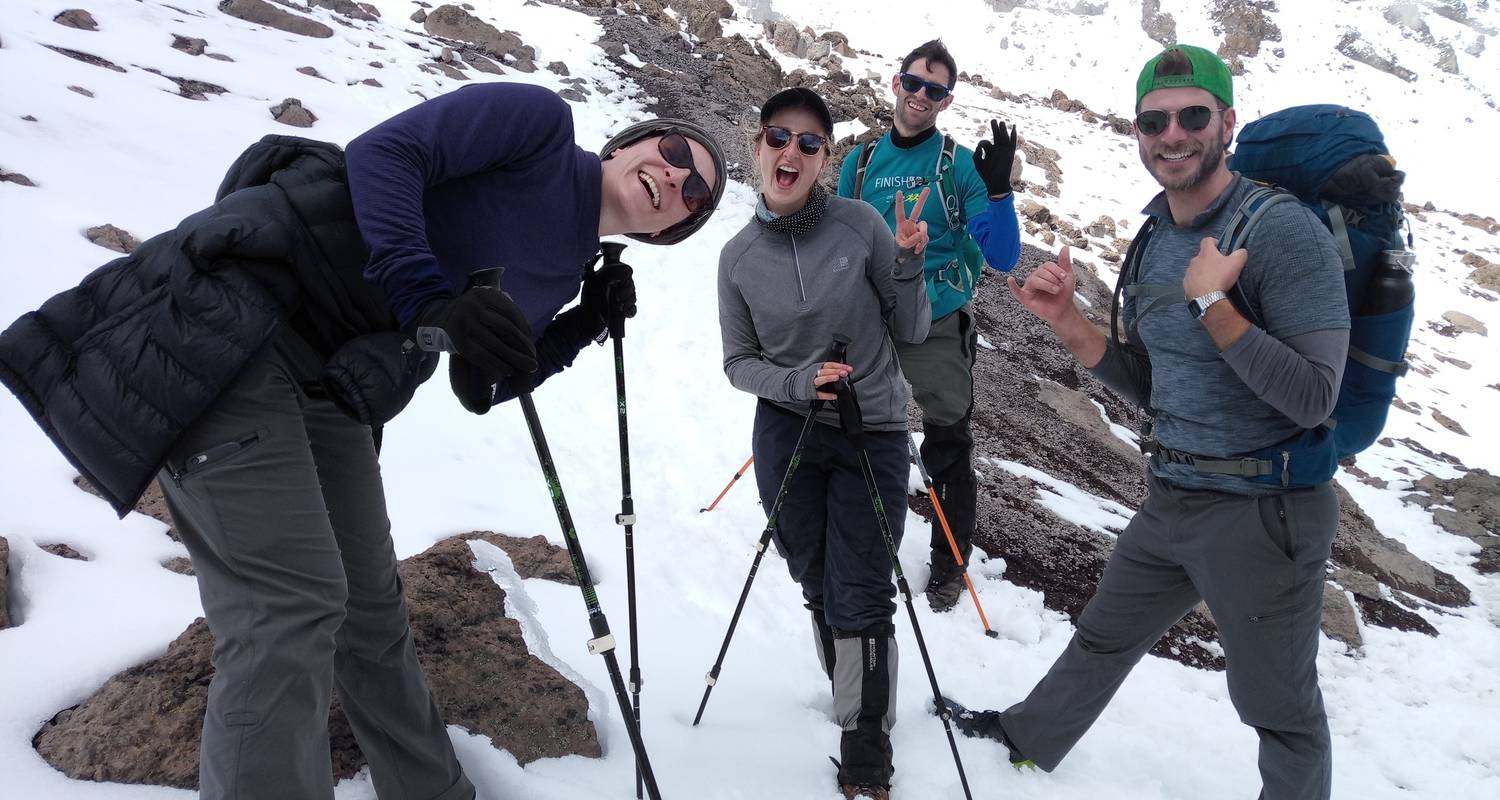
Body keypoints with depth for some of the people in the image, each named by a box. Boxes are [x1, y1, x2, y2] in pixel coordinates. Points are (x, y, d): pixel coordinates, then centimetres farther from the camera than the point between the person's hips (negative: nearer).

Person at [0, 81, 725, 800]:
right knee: (293, 604, -15)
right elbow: (382, 152, -16)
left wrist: (583, 327, 7)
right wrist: (431, 302, -24)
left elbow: (487, 384, 17)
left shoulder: (565, 269, 16)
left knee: (370, 604, 15)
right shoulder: (539, 122, -5)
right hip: (228, 321, -8)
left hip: (328, 386, 8)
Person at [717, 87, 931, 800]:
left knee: (859, 601, 0)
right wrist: (799, 383, -16)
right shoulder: (739, 257, -4)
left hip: (873, 436, -2)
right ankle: (854, 699, 41)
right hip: (786, 433, 2)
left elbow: (910, 333, -3)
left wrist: (909, 264, -20)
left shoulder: (860, 224, -9)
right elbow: (739, 362, 2)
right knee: (816, 585, 16)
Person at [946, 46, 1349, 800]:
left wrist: (1211, 305, -27)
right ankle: (1030, 739, 48)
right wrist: (1065, 320, -2)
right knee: (1102, 639, 26)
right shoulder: (1153, 241, 5)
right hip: (1170, 502, 8)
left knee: (1279, 709, 10)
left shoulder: (1285, 231, -18)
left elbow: (1313, 399, -21)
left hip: (1263, 512, -7)